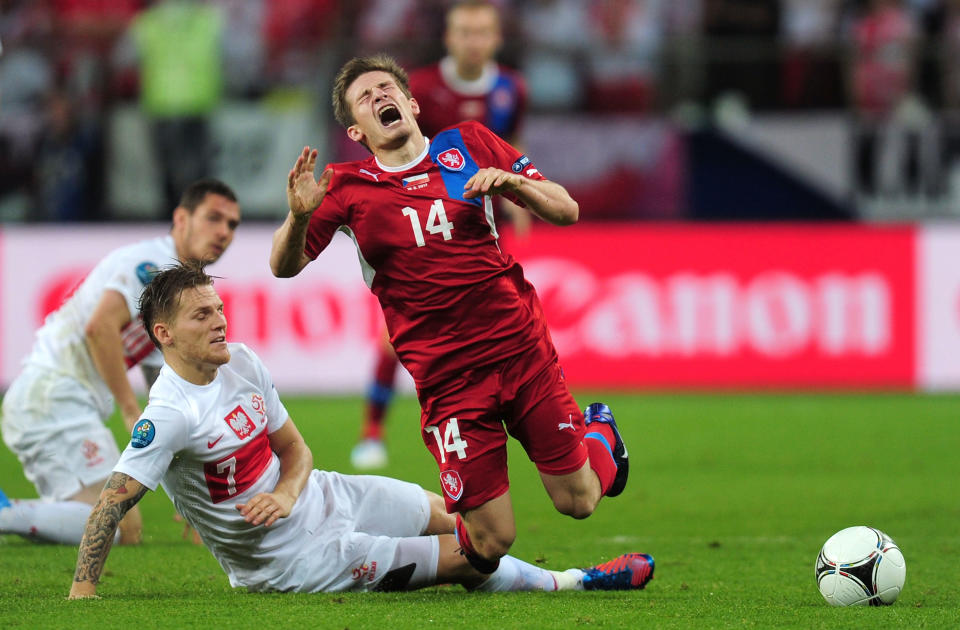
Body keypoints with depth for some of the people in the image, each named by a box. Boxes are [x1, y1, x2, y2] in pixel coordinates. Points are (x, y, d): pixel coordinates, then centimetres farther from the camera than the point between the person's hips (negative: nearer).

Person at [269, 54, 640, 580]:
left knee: (577, 501, 6)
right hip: (445, 375, -1)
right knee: (491, 542, -9)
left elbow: (565, 210, 8)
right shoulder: (349, 187, 4)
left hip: (522, 349, 1)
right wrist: (299, 214, -18)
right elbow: (285, 266, 2)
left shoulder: (469, 145, 7)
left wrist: (510, 179, -12)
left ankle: (598, 431, 39)